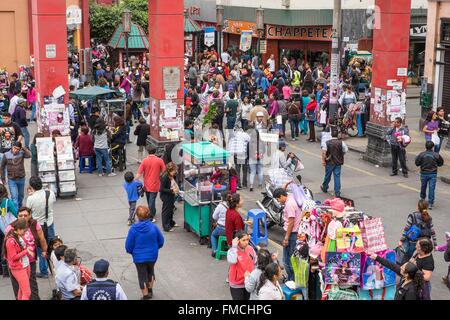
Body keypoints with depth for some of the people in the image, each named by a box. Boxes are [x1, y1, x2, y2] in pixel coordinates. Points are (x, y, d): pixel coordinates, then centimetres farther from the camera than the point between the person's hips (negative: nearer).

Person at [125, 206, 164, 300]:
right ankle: (150, 290, 45)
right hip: (153, 256, 2)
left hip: (139, 257, -2)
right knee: (150, 271, 28)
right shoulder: (154, 227, -15)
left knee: (142, 275, 16)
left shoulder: (133, 229, -21)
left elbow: (128, 245, -12)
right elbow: (161, 241, -3)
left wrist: (132, 252, 10)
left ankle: (146, 295, 26)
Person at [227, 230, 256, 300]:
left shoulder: (250, 249, -6)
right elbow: (232, 261, -42)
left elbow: (255, 262, 8)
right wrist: (234, 247, -34)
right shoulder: (232, 251, -20)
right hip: (237, 285, -4)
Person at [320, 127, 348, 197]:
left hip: (329, 162, 0)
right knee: (337, 176, 2)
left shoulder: (327, 143, -9)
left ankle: (324, 188, 39)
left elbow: (323, 152, -17)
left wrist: (323, 160, -9)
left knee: (327, 175, 17)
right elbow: (345, 151, -1)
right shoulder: (341, 143, -7)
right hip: (338, 162, 0)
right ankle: (337, 193, 1)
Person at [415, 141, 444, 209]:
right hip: (433, 174, -1)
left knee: (423, 187, 21)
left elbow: (417, 163, -3)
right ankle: (430, 204, -4)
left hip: (424, 173, 1)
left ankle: (422, 198, 42)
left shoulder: (421, 154, -10)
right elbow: (441, 163, 4)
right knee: (432, 188, 0)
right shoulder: (436, 155, -9)